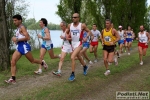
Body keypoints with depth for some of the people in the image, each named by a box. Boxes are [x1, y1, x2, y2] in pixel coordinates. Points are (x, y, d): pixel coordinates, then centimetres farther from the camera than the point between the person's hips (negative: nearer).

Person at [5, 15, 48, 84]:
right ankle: (13, 79, -6)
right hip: (18, 47, 9)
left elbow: (27, 37, -21)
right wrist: (15, 39, 11)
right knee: (13, 62, -6)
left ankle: (42, 62, 37)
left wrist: (17, 39, -20)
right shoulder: (18, 29, 17)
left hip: (24, 46, -8)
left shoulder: (22, 27, -10)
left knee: (32, 61, 9)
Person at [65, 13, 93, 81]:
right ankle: (85, 67, 50)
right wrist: (67, 36, -4)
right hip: (73, 43, 6)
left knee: (72, 57, -20)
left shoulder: (82, 25, -11)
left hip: (79, 43, -6)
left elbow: (89, 32, -1)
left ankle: (73, 74, -9)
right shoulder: (70, 25, 0)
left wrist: (86, 38, -17)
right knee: (79, 57, 22)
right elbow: (67, 32, 17)